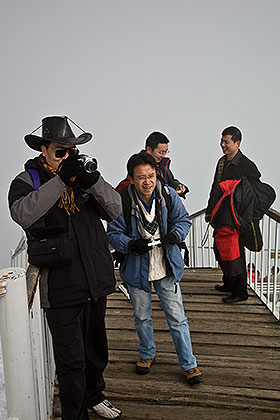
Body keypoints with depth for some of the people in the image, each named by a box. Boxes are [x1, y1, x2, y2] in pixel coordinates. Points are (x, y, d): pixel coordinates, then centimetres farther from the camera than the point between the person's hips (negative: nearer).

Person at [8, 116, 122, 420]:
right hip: (61, 288, -5)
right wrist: (60, 179, -26)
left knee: (96, 349, 22)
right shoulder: (27, 180, -2)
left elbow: (116, 210, -1)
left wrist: (92, 180, -17)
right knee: (71, 360, 1)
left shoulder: (81, 175, 9)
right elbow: (23, 214, -24)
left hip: (95, 281, 5)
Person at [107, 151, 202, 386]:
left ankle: (189, 364, 25)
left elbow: (184, 220, 2)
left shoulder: (168, 195, -11)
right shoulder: (123, 201, -16)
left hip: (167, 269, 0)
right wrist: (132, 245, -27)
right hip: (137, 270, 0)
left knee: (177, 318, 7)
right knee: (142, 318, 19)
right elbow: (114, 234, -9)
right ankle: (147, 354, 45)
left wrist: (175, 235, -19)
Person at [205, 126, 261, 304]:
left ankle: (240, 292, 17)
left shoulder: (247, 166, -16)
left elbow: (251, 196, -17)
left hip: (236, 220, -8)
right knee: (219, 250, 18)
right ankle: (229, 284, 38)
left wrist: (242, 221, -20)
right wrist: (210, 210, 17)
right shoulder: (222, 161, 9)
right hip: (221, 217, 9)